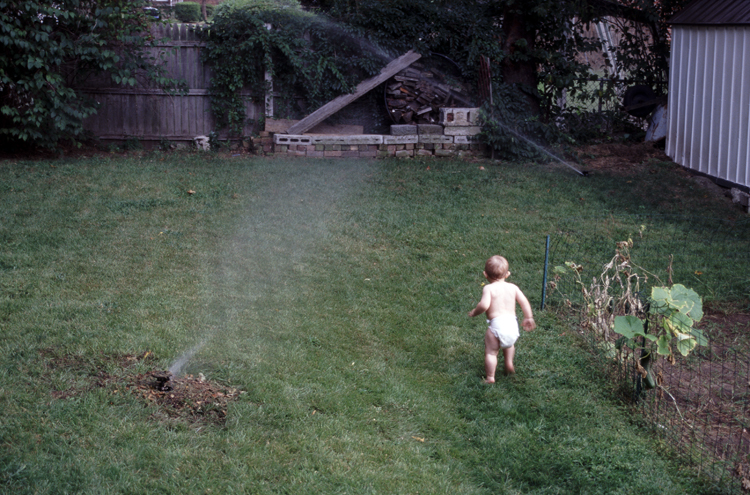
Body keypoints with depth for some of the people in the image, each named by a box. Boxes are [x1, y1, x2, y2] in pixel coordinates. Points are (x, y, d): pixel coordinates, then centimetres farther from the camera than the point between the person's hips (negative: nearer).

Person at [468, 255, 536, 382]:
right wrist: (528, 318, 18)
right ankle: (509, 363, 33)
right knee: (509, 344, 37)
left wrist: (474, 312, 0)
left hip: (496, 324, -5)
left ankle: (490, 377, 5)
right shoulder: (512, 287, 11)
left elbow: (484, 305, -18)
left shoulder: (488, 288, -4)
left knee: (491, 352, 6)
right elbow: (524, 302, 8)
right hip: (513, 324, 5)